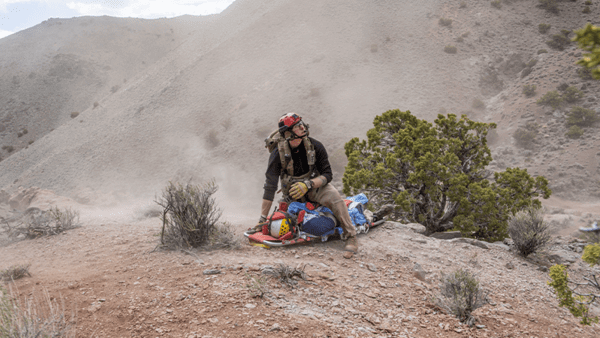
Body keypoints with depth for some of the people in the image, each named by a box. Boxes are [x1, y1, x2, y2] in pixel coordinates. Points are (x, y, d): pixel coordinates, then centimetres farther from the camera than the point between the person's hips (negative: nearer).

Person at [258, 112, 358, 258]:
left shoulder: (315, 146, -14)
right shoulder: (278, 154, -15)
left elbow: (327, 174, -11)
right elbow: (270, 186, -13)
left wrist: (308, 184, -31)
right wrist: (263, 219, -14)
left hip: (315, 186, -1)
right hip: (292, 192, 2)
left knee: (333, 196, -31)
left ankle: (351, 237, -21)